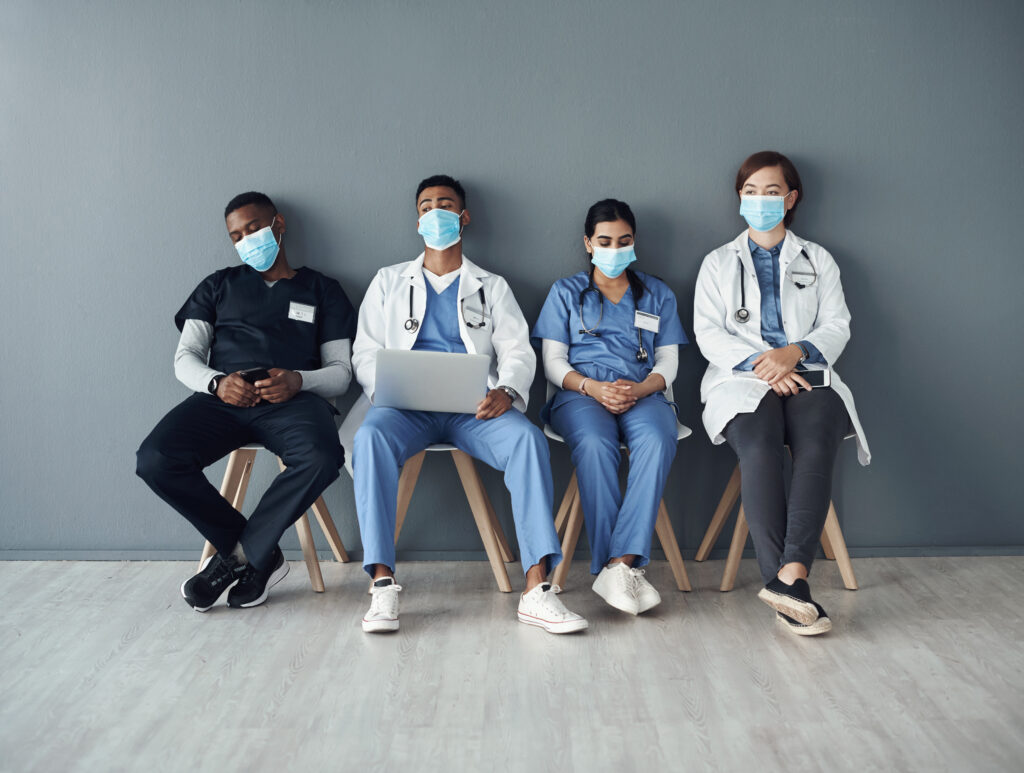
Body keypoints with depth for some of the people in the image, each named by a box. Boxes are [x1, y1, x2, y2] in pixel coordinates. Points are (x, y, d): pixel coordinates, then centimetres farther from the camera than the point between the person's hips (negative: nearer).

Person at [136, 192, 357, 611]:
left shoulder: (322, 291, 22)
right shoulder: (219, 286, 26)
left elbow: (341, 371, 13)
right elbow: (185, 357, 16)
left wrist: (299, 381, -11)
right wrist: (217, 383, -8)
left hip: (292, 400, -2)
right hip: (221, 398, 2)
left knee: (321, 458, -37)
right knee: (155, 459, -29)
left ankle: (238, 554, -15)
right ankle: (261, 555, -13)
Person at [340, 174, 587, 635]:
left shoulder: (492, 286, 22)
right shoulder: (389, 281, 23)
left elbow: (517, 351, 9)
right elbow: (365, 353, 14)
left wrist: (506, 391, -15)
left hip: (473, 406, 0)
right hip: (406, 406, 0)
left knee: (527, 437, -31)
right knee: (371, 436, -35)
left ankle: (536, 589, -34)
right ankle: (382, 584, -35)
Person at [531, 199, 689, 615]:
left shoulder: (657, 293, 23)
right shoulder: (566, 291, 19)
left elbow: (668, 361, 13)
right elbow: (553, 361, 9)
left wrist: (640, 389, -10)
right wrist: (593, 387, -11)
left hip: (643, 392, 1)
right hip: (581, 393, -1)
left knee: (658, 441, -35)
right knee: (594, 443, -37)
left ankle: (618, 564, -39)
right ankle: (626, 566, -34)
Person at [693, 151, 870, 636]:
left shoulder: (818, 260, 24)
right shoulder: (718, 263, 21)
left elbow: (836, 327, 11)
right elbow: (708, 333, 6)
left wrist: (794, 353, -11)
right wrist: (760, 362, -12)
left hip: (806, 374, 1)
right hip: (742, 378, -1)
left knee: (816, 447, -33)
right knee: (760, 450, -33)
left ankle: (789, 576, -41)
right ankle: (788, 586, -35)